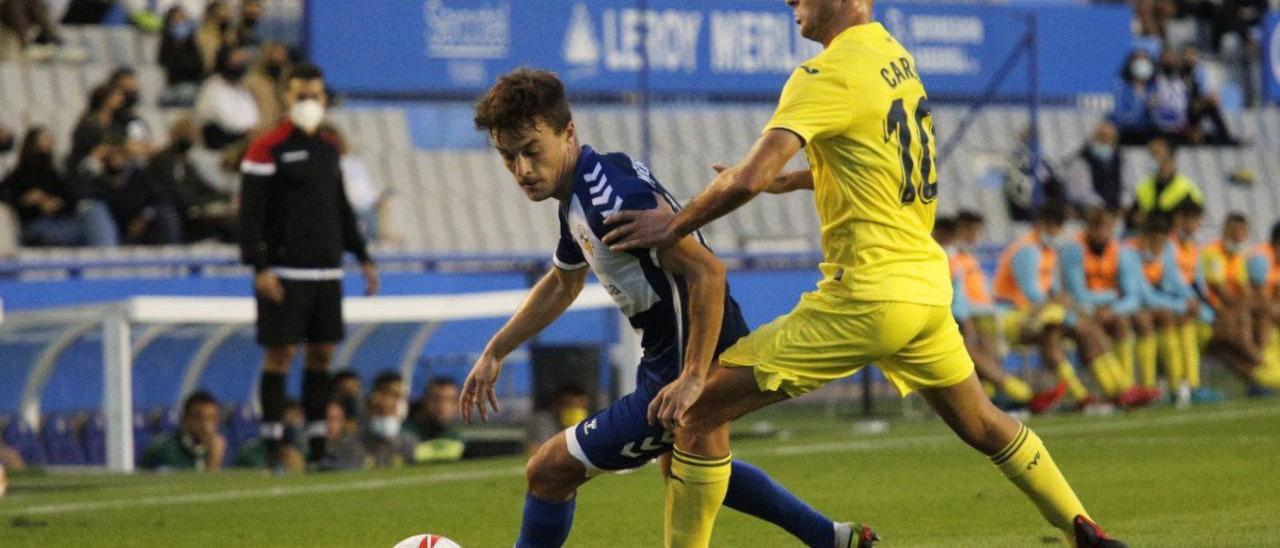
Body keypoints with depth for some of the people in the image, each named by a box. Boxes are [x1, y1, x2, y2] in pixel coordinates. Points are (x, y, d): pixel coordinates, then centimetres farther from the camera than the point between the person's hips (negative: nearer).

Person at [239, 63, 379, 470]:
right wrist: (259, 268, -17)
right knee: (280, 354, -6)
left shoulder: (328, 148, 15)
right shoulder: (267, 149, -7)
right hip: (285, 272, -7)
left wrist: (363, 257, 20)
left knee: (323, 353, 6)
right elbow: (250, 213, -10)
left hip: (327, 270, 7)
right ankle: (272, 446, -3)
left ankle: (318, 444, 11)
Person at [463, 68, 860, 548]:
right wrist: (494, 353, 25)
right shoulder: (578, 194, 6)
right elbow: (562, 283, 26)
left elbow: (707, 272, -31)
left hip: (690, 370, -11)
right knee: (684, 463, 37)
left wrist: (693, 380, -33)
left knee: (550, 471, -7)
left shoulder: (610, 197, -26)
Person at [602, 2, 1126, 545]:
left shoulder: (827, 75, -14)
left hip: (867, 296, -8)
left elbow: (748, 179, -22)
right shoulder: (896, 56, 11)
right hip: (929, 283, 8)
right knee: (981, 424, 28)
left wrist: (672, 225, -9)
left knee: (699, 408, -6)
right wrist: (787, 181, 22)